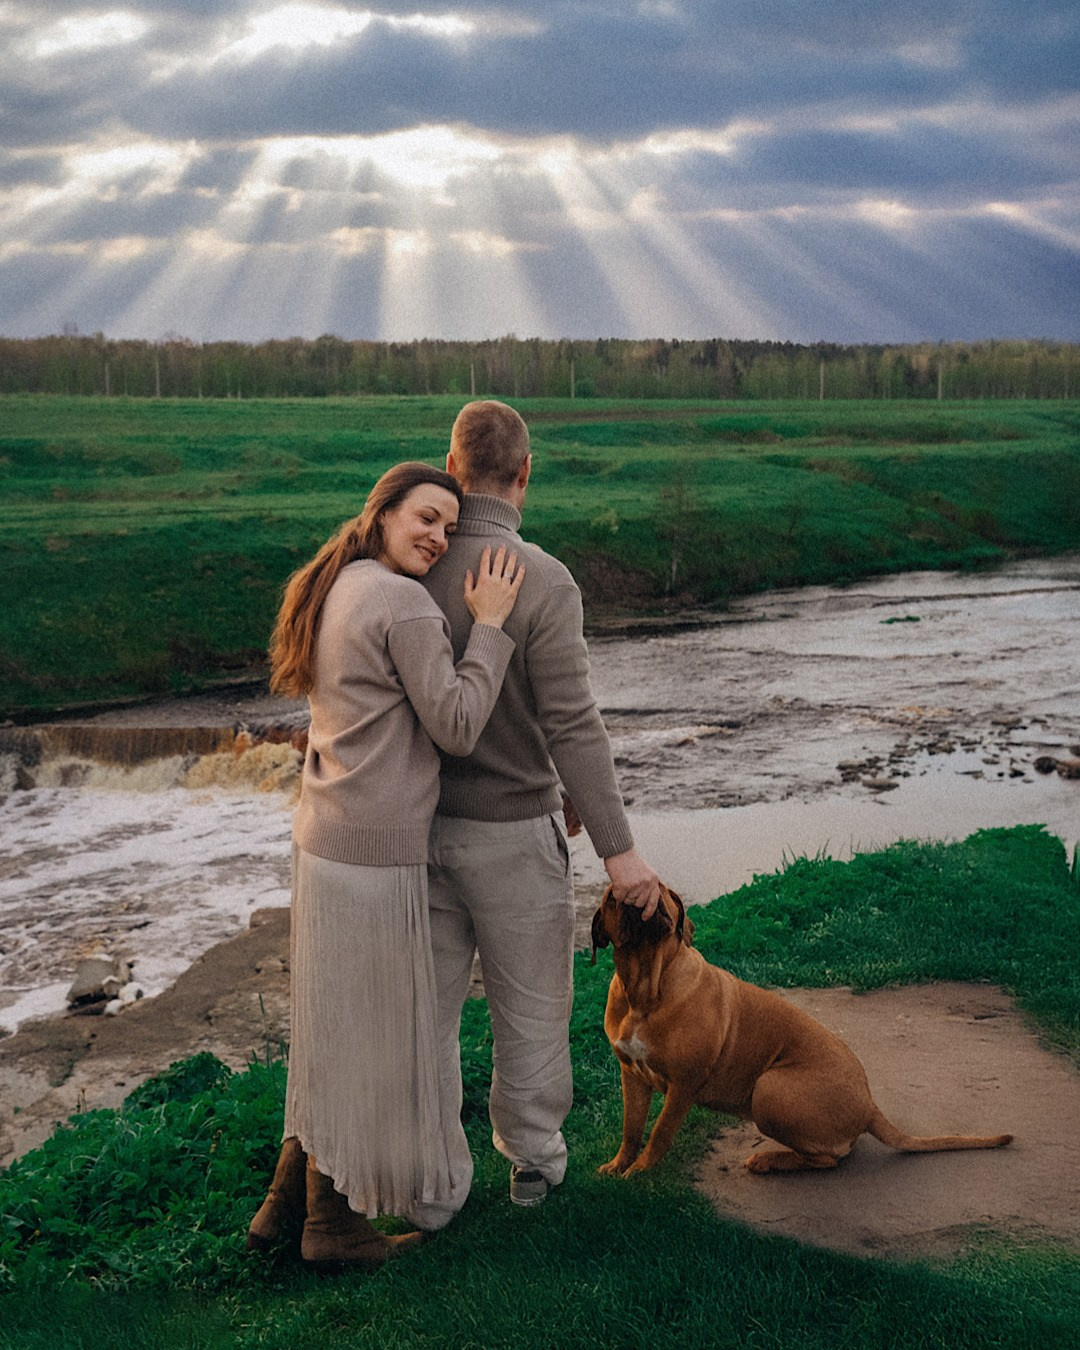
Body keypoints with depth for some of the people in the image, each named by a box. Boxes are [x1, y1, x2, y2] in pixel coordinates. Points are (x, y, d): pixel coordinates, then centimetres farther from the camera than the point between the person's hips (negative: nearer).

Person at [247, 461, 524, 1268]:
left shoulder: (338, 591, 13)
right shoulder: (405, 604, -16)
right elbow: (457, 729, -15)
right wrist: (489, 625, -10)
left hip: (327, 836, 10)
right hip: (375, 847, -10)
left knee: (336, 1027, 20)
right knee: (364, 1032, 5)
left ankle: (289, 1201, 31)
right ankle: (334, 1223, 20)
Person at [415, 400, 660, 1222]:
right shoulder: (544, 583, -20)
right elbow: (573, 728, -24)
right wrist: (619, 850, -19)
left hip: (422, 829, 4)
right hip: (512, 836, -4)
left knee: (430, 1007, 14)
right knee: (531, 1006, 16)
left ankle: (439, 1183, 24)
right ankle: (533, 1159, 34)